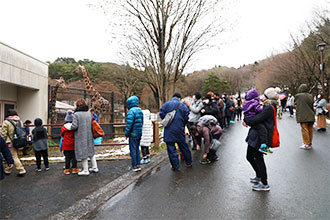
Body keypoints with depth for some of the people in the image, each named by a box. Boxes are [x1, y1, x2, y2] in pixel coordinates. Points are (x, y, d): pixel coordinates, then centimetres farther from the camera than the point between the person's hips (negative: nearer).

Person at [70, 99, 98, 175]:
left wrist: (70, 128, 2)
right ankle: (94, 167, 25)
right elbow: (91, 123, 7)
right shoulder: (89, 113, 5)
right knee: (90, 150, 18)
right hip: (89, 135, 6)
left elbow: (74, 126, -17)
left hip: (80, 136, -6)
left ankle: (85, 170, 12)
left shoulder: (76, 114, -13)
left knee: (83, 152, 4)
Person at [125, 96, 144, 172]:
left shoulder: (131, 111, -16)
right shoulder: (140, 110, 10)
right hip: (139, 134, 8)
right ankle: (138, 165, 20)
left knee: (133, 150, 1)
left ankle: (134, 166, 7)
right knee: (137, 149, 15)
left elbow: (129, 123, -19)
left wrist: (126, 133, -12)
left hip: (133, 134, -8)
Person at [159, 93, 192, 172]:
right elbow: (186, 117, -2)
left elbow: (161, 115, -6)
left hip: (169, 130, -2)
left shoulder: (166, 104, -1)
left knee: (171, 148, 5)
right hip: (180, 130, 2)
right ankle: (188, 163, 31)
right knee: (183, 146, 17)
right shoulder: (183, 106, 2)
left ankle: (175, 167, 9)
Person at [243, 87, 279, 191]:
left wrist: (246, 120, -8)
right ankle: (259, 177, 37)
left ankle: (264, 184, 13)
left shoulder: (269, 108, -16)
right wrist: (247, 120, 0)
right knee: (249, 157, 20)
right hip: (255, 136, 10)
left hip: (259, 138, -10)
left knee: (258, 159, 0)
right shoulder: (269, 107, 15)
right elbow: (259, 117, 15)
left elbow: (258, 118, -23)